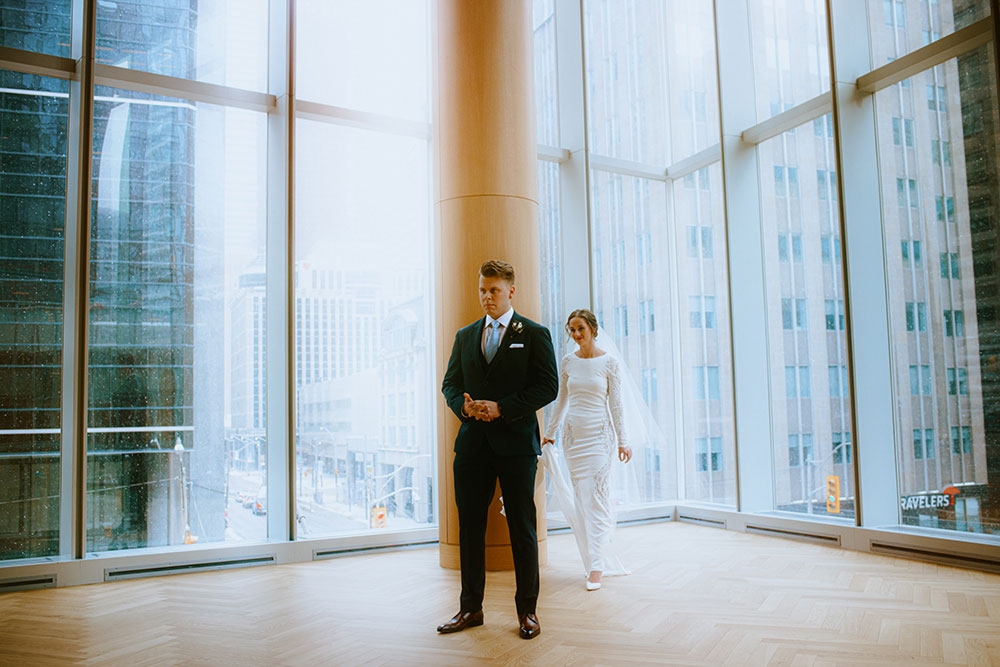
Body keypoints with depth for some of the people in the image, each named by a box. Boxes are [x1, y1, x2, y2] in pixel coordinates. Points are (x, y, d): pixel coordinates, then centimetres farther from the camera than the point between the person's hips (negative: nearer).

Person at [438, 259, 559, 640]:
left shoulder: (535, 334, 1)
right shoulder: (465, 336, 15)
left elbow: (548, 387, -6)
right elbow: (450, 383, 15)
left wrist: (501, 407, -15)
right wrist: (463, 405, -8)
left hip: (516, 442, -4)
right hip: (472, 442, 4)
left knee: (522, 529, 4)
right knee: (470, 527, 8)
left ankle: (527, 610, 16)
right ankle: (470, 608, 20)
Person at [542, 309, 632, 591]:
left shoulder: (609, 362, -3)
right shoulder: (568, 361, 7)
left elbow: (615, 404, -2)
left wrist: (622, 440, -4)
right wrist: (549, 432, 19)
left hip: (599, 434, -4)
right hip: (573, 434, 4)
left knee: (595, 497, -8)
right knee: (580, 499, 6)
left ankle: (595, 567, -3)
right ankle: (593, 562, 19)